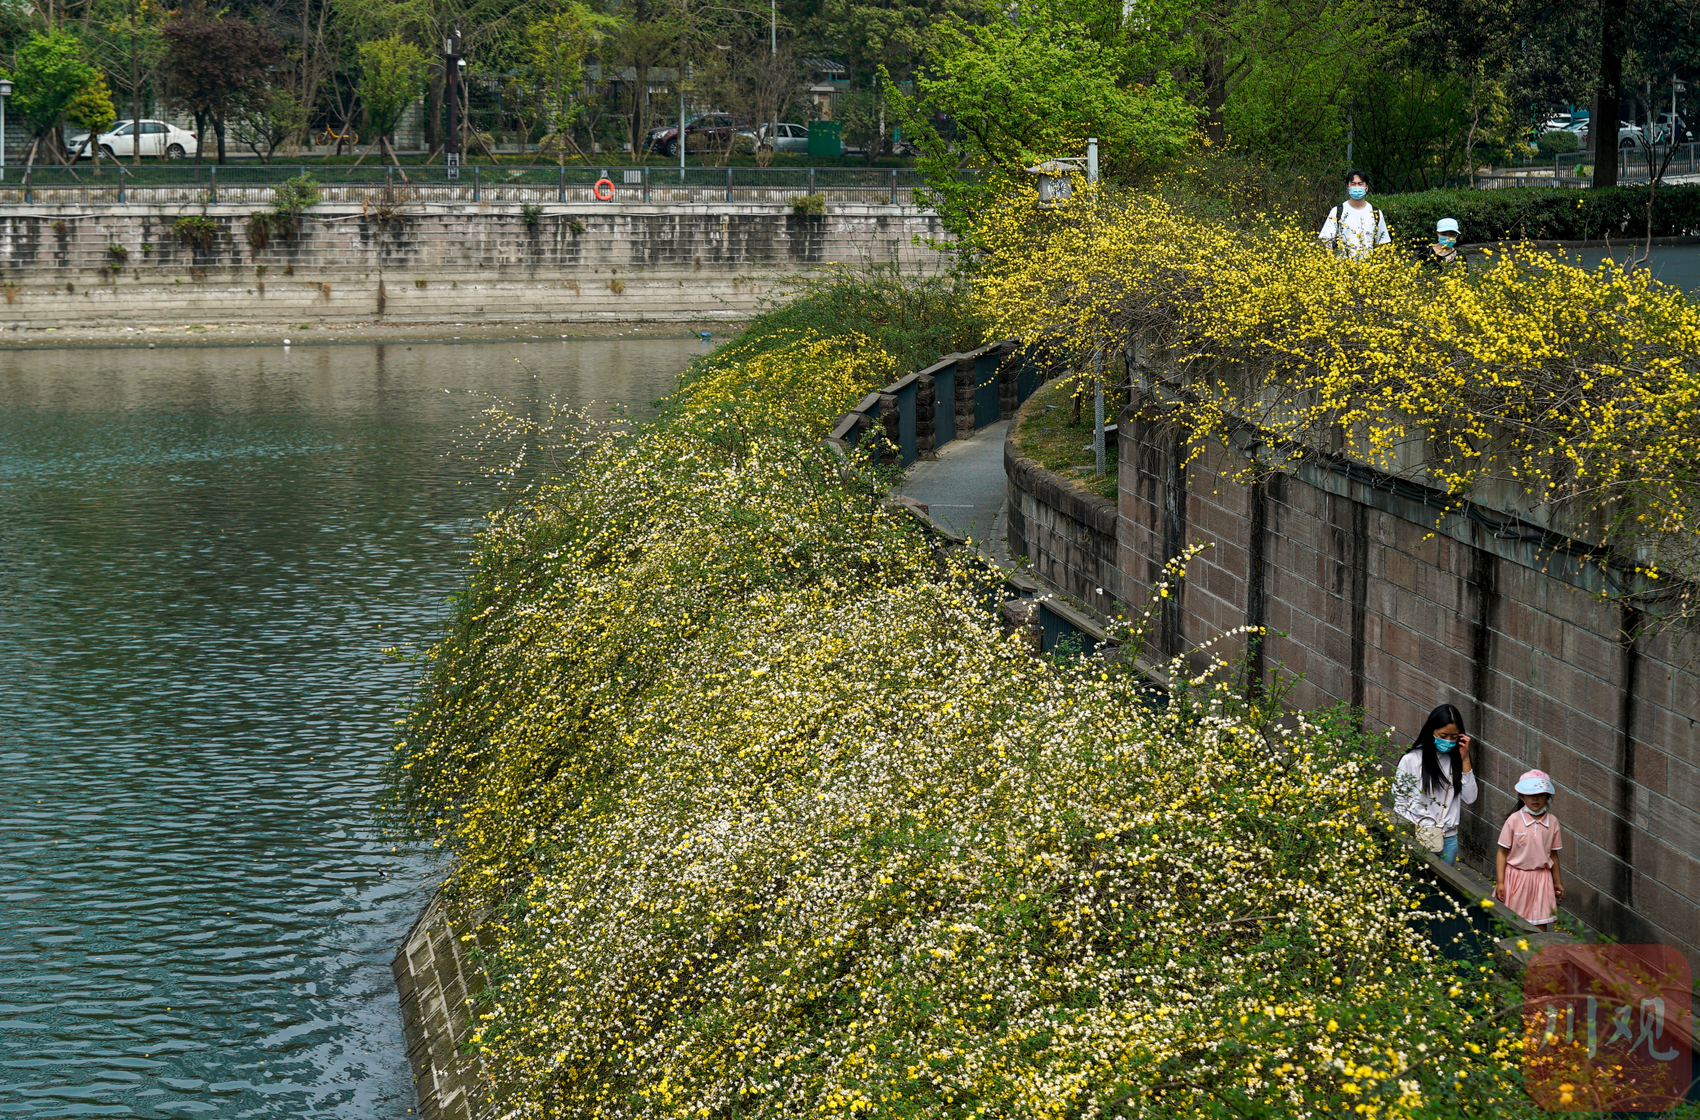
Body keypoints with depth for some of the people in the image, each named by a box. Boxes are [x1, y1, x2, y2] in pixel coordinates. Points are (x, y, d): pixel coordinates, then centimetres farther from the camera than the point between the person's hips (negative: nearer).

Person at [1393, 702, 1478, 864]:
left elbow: (1470, 799, -4)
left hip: (1448, 839, 3)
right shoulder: (1411, 760, -7)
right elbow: (1399, 804, -3)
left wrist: (1465, 760, -7)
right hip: (1418, 838, -3)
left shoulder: (1456, 760, 4)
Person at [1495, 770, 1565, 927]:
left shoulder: (1552, 822, 1)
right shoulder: (1514, 821, -9)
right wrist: (1500, 882, -9)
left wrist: (1557, 882, 16)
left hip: (1541, 878, 2)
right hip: (1516, 877, -2)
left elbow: (1553, 854, 11)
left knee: (1540, 925, 3)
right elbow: (1502, 853, -5)